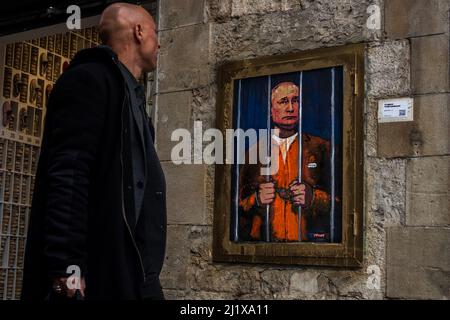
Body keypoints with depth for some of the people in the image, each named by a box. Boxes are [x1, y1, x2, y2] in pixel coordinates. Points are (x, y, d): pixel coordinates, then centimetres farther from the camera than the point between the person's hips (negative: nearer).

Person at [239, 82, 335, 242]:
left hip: (308, 239, 0)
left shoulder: (321, 148, 9)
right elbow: (239, 203, 11)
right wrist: (257, 199, -7)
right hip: (263, 239, 1)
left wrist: (313, 197, -10)